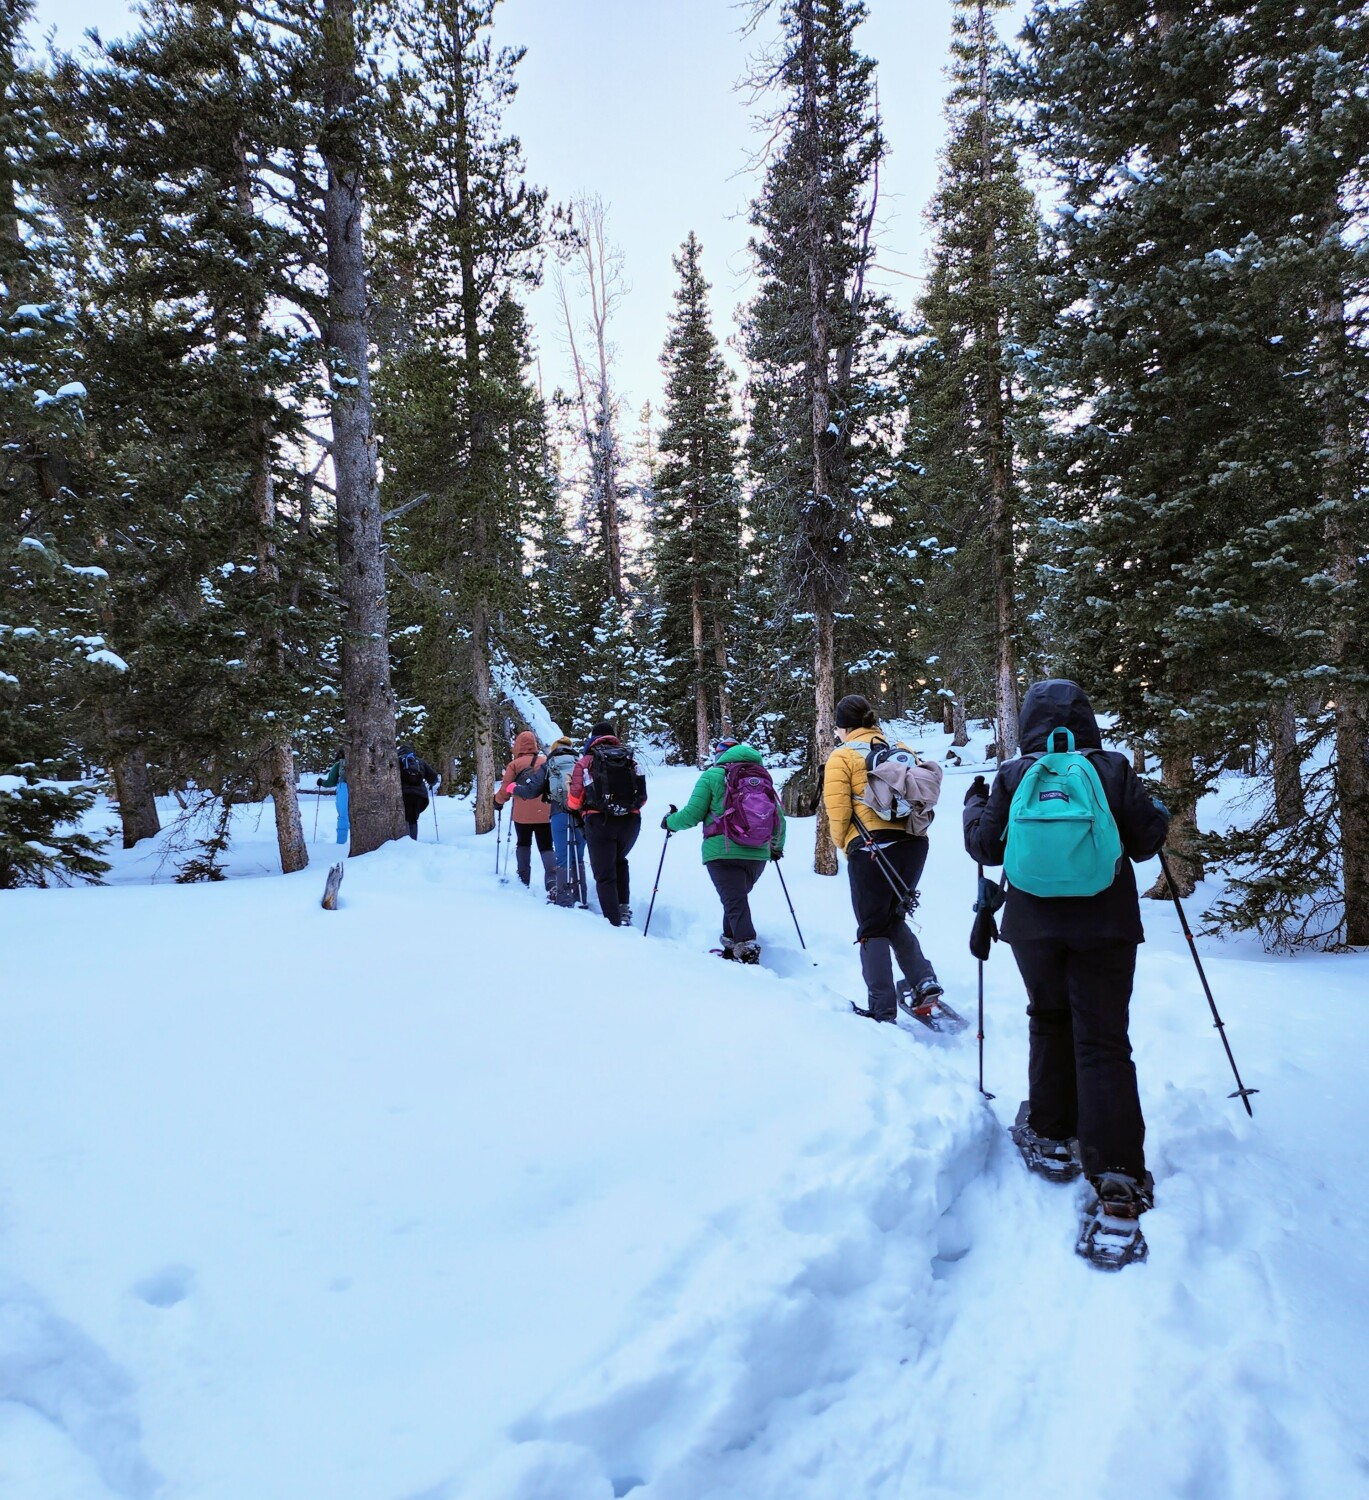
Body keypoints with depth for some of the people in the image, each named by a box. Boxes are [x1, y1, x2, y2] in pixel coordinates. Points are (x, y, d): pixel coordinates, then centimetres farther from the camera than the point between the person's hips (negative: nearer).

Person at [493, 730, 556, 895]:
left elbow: (505, 790, -4)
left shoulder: (514, 764, -3)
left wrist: (497, 800, 17)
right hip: (544, 814, 1)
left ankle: (524, 879, 20)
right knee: (546, 847, 3)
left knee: (523, 844, 22)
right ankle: (552, 881, -18)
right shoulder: (546, 762, 3)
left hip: (522, 814, -1)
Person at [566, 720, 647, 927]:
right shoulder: (630, 759, 12)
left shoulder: (585, 762, 3)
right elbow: (642, 798, 11)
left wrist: (569, 805, 20)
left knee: (604, 875, 6)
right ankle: (623, 910, 17)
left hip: (600, 822, -3)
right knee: (619, 862, 28)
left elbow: (575, 800, -2)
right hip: (631, 822, 3)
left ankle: (615, 923, -1)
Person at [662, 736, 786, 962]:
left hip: (723, 852, -5)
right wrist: (777, 846, 31)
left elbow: (692, 814, -4)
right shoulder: (762, 775, 13)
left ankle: (748, 952, -15)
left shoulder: (712, 775, -1)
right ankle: (731, 946, 28)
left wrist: (670, 821, 16)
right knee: (737, 898, 22)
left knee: (735, 903, -3)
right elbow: (779, 816, 15)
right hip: (758, 854, 5)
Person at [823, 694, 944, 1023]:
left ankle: (883, 1011, 5)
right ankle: (924, 981, 7)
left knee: (872, 930, 5)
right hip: (914, 842, 5)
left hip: (871, 848, -5)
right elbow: (922, 792, 11)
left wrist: (844, 845, 7)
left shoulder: (842, 756, -1)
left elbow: (838, 809, -8)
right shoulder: (900, 749, 14)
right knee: (894, 919, 23)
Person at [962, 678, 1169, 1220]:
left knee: (1049, 1021, 22)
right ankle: (1117, 1169, -5)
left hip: (1034, 926, 1)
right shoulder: (1113, 769, -5)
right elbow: (1147, 840, -1)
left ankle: (1051, 1130, 28)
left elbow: (986, 846, 0)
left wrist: (975, 804, 18)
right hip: (1105, 926, -1)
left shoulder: (1013, 776, -3)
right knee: (1103, 1041, 2)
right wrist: (1155, 809, 20)